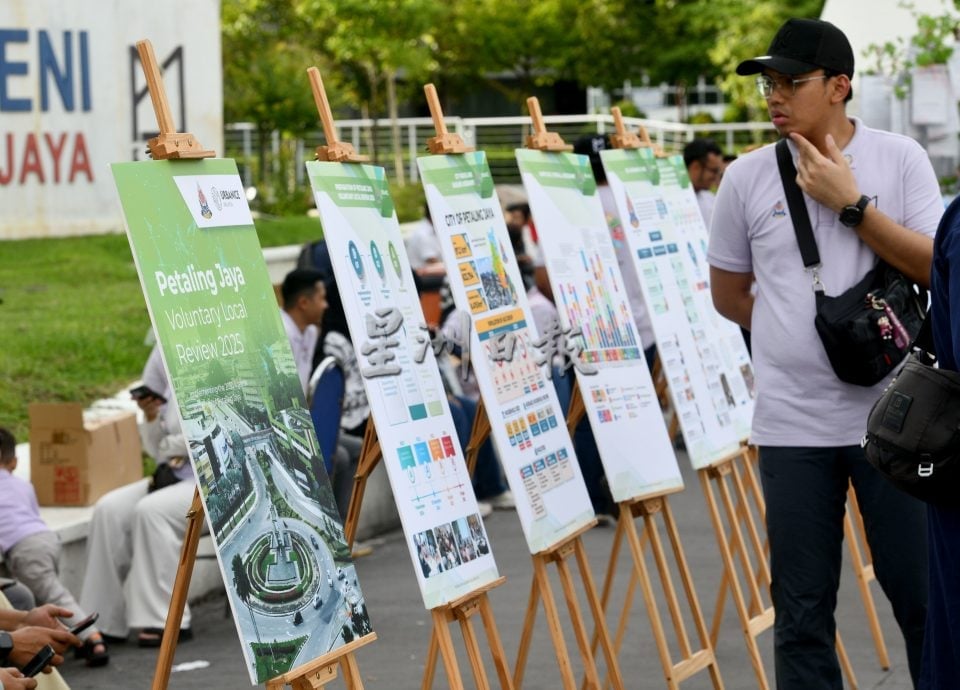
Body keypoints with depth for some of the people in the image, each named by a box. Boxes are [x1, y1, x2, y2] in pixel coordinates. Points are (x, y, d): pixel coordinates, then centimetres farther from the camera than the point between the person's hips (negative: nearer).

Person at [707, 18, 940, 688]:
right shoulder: (747, 177, 2)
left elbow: (937, 268, -10)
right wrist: (803, 336, 4)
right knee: (802, 615, 6)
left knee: (924, 595, 4)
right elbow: (729, 294, 12)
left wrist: (851, 203, -14)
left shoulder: (900, 159, -2)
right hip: (793, 425, 1)